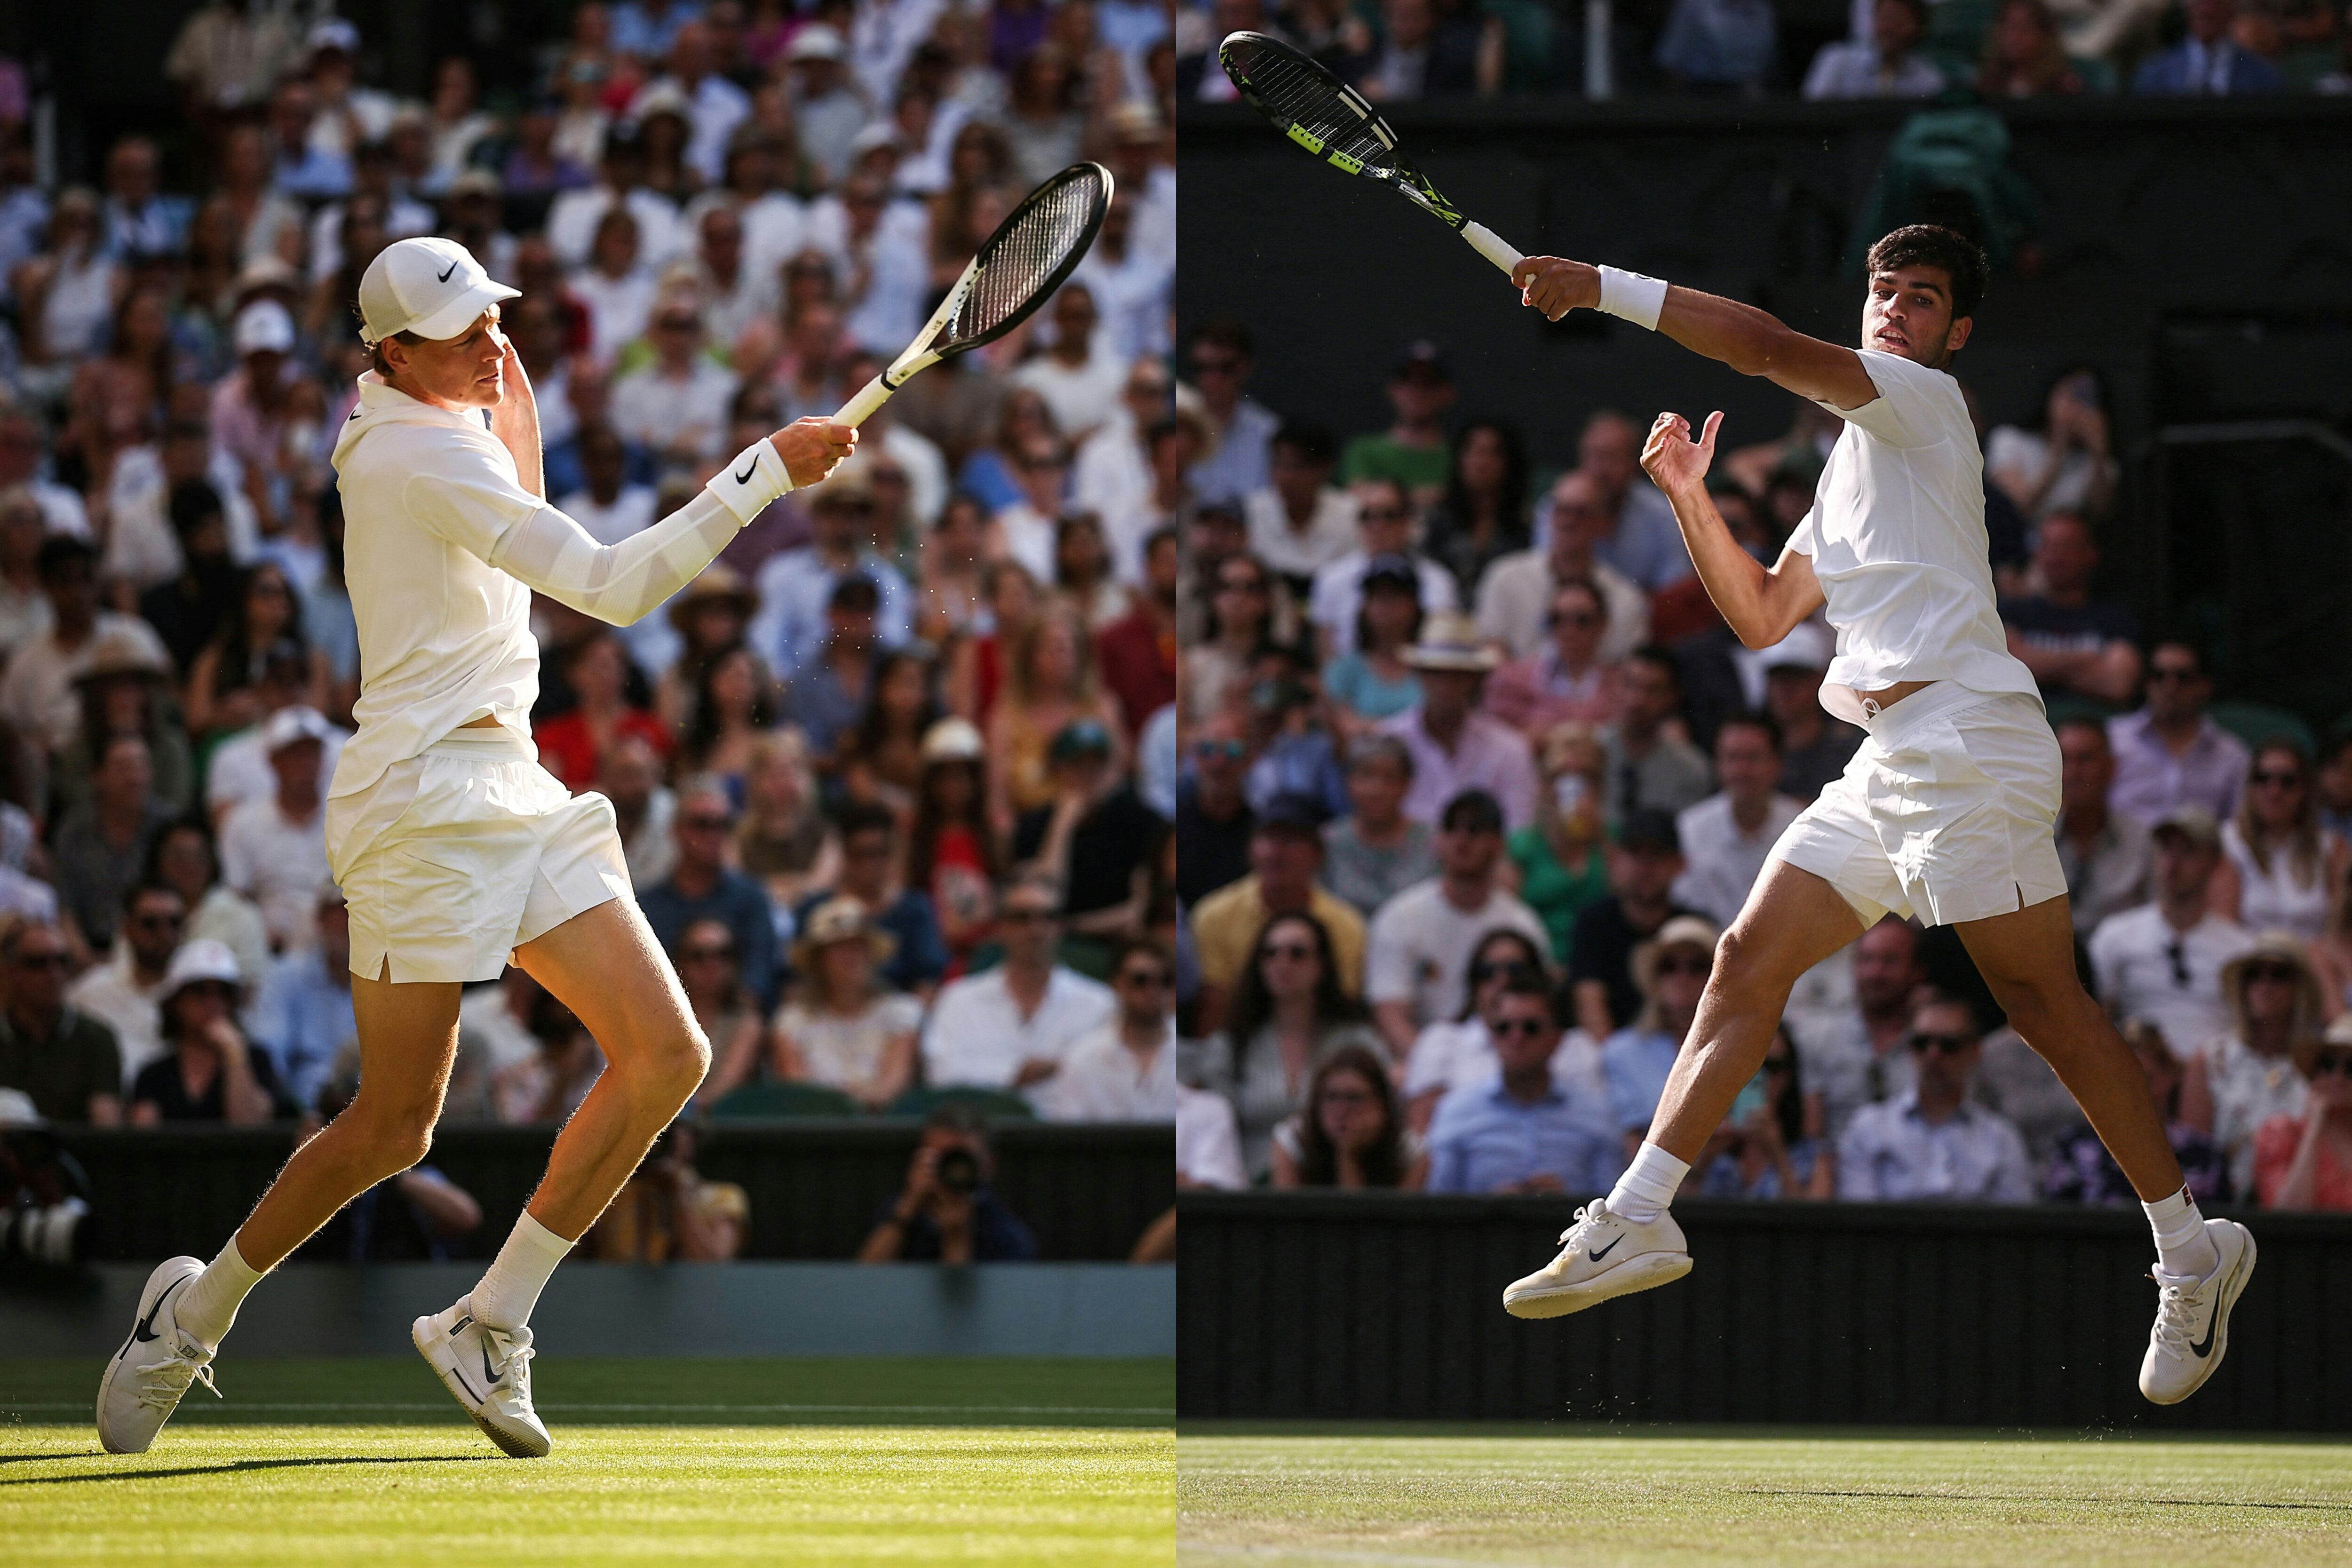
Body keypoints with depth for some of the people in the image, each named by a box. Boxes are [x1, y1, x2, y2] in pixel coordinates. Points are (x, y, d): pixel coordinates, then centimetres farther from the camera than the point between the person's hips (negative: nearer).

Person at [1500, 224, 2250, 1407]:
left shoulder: (1925, 400, -2)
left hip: (1968, 745, -9)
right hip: (1889, 766, 9)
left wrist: (1605, 287, -13)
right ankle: (1638, 1220, 2)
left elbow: (1765, 345, -15)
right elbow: (1761, 617, 26)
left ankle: (2190, 1252, -2)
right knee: (1749, 959, 3)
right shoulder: (1855, 465, 25)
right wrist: (1690, 498, 13)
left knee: (2043, 1003, -8)